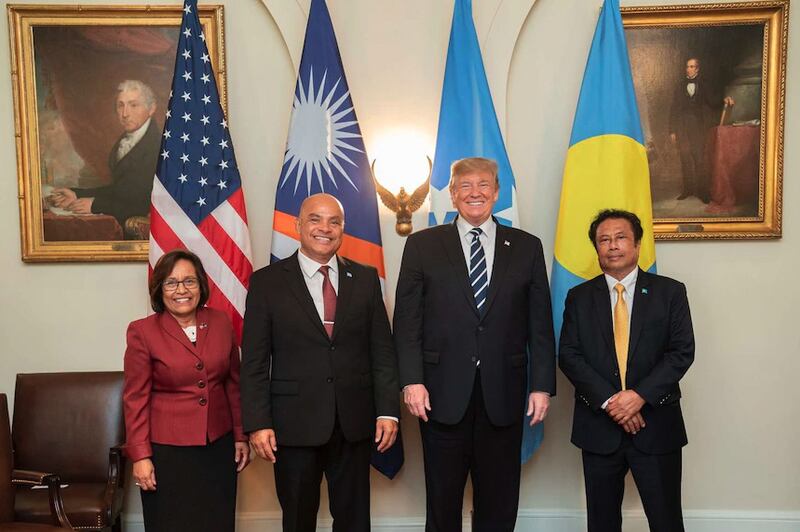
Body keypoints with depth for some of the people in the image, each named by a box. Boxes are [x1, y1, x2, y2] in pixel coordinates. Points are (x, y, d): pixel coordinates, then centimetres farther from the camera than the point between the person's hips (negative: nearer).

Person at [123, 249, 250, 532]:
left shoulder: (221, 322, 1)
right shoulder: (142, 332, -8)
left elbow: (233, 384, 7)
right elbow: (135, 399, -6)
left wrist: (241, 436, 8)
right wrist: (140, 456, -8)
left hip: (219, 448, 3)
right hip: (168, 451, -3)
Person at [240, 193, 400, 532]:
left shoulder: (365, 279, 6)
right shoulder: (267, 281, -1)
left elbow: (382, 350, 4)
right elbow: (254, 361, -3)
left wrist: (388, 411, -2)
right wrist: (258, 423, -9)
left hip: (355, 423, 2)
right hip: (294, 424, -2)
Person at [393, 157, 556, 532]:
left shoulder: (526, 247, 8)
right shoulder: (422, 245, 4)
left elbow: (540, 323, 6)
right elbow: (407, 320, 0)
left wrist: (542, 385, 0)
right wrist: (411, 380, -9)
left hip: (503, 396, 2)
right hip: (442, 395, -1)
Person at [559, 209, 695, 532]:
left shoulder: (670, 292, 3)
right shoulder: (579, 297, 5)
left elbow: (682, 351, -5)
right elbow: (568, 356, -3)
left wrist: (640, 395, -17)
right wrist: (608, 401, -14)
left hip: (657, 424, -1)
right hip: (598, 425, 1)